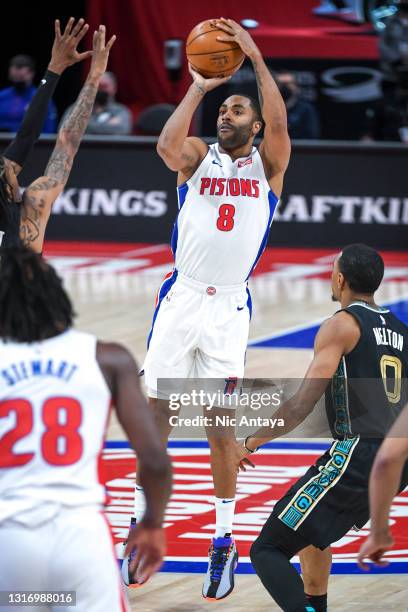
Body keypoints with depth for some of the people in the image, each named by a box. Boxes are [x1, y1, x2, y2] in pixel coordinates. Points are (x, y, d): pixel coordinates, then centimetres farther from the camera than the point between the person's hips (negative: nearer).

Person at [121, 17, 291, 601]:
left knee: (221, 422, 0)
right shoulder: (198, 155, 7)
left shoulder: (268, 164, 5)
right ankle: (142, 525, 9)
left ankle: (224, 540, 10)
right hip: (182, 297, 1)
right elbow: (167, 145, -17)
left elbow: (279, 123, -17)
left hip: (230, 307, -1)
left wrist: (255, 56, -18)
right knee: (158, 412, 1)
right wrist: (198, 88, -14)